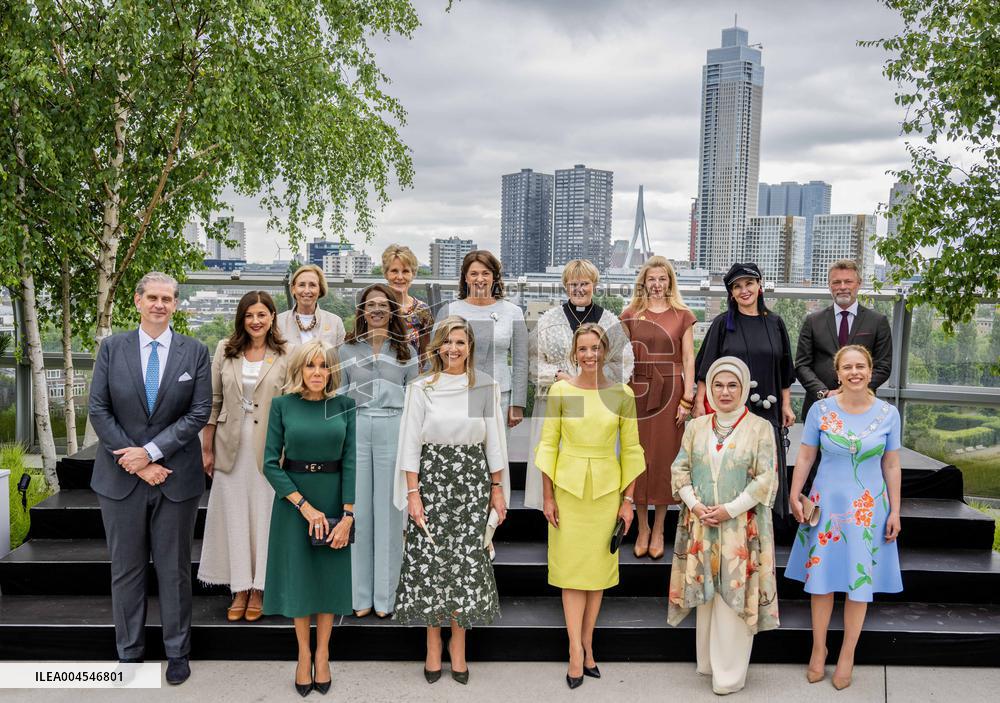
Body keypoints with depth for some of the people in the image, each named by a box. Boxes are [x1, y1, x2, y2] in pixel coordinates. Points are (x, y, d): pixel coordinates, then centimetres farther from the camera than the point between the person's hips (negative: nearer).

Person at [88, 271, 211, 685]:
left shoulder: (195, 352, 0)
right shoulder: (112, 348, 2)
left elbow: (200, 412, -5)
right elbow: (98, 410, -2)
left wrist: (151, 451, -14)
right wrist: (136, 461, -10)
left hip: (176, 476, -1)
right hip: (121, 477, 1)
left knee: (174, 569, 9)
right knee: (126, 569, 10)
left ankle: (177, 652, 23)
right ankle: (129, 653, 25)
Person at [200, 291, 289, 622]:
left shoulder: (285, 355, -2)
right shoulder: (225, 350, 4)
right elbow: (213, 401, 5)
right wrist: (207, 448, 4)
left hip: (270, 448, -2)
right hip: (231, 446, 2)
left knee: (264, 514, 4)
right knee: (234, 516, 7)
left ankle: (259, 589, 16)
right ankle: (240, 588, 17)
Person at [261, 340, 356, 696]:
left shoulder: (344, 406, -2)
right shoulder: (282, 405, -4)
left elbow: (350, 462, -4)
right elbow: (271, 463, -8)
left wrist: (348, 515, -12)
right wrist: (305, 506, -16)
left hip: (335, 499, 1)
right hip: (292, 500, -1)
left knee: (330, 574, 8)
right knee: (298, 573, 7)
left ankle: (322, 654, 23)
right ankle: (303, 654, 22)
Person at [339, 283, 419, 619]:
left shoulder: (406, 351, 8)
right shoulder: (348, 349, 10)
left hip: (394, 431, -1)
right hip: (356, 430, 1)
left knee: (389, 511, 1)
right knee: (358, 510, 3)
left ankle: (385, 595, 11)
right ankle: (361, 594, 13)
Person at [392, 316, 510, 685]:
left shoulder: (486, 387, 3)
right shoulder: (421, 388, 0)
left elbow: (495, 442, 6)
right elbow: (410, 444, -1)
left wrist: (497, 489, 4)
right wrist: (413, 494, -6)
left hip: (472, 483, 1)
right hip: (431, 480, -1)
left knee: (467, 561, 2)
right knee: (429, 561, 2)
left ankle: (458, 645, 15)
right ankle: (433, 645, 17)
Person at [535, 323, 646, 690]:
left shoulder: (622, 394, -1)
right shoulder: (560, 390, -3)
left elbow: (630, 449, 4)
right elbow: (548, 444, 0)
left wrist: (628, 500, 2)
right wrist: (548, 496, -3)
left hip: (607, 489, 1)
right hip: (568, 487, -1)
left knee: (598, 567, 9)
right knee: (572, 568, 2)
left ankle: (587, 644, 23)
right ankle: (576, 651, 8)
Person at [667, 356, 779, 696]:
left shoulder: (760, 428, -2)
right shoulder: (696, 427, 8)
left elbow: (766, 479, -7)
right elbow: (680, 470, 7)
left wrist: (729, 509, -14)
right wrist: (695, 505, -9)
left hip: (741, 527, -3)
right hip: (701, 524, 3)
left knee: (734, 597, -1)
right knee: (705, 594, 11)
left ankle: (730, 673, 10)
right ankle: (708, 662, 26)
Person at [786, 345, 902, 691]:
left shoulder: (888, 414, -3)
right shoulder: (820, 410, -6)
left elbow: (891, 466, 2)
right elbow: (805, 457, 1)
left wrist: (894, 511, 1)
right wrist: (794, 497, -3)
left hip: (868, 509, 0)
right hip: (826, 504, 0)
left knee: (860, 583, 8)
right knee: (821, 579, 7)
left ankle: (847, 655, 24)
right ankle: (819, 648, 25)